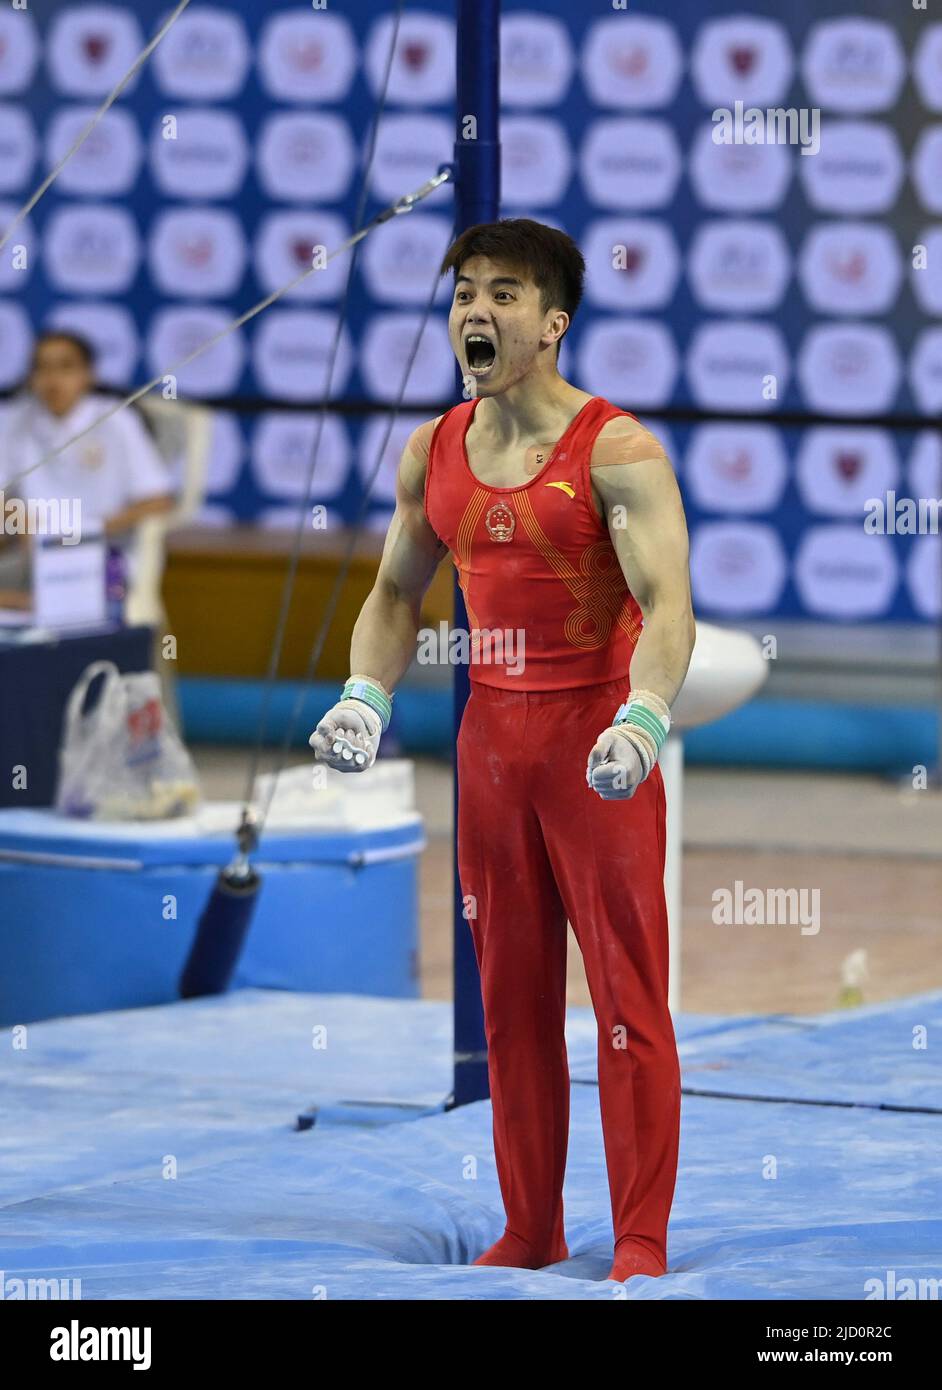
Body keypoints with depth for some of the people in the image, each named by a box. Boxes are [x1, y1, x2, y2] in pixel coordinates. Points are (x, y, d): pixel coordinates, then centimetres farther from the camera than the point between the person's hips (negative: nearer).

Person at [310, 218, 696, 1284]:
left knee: (627, 996, -4)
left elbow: (668, 605, -19)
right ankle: (529, 1229, 17)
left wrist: (642, 722, -35)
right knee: (510, 997, 9)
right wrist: (364, 698, 2)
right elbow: (397, 594, 19)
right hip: (490, 736, 6)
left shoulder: (616, 452, -11)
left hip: (596, 737, -6)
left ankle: (641, 1239, 0)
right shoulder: (431, 455, 7)